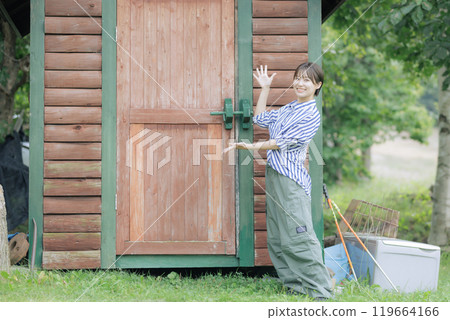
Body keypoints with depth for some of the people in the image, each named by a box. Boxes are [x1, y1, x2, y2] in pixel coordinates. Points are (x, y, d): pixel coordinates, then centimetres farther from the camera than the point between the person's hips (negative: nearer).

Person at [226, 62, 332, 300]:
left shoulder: (312, 114, -7)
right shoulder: (289, 109, 18)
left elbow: (285, 141, -12)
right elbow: (260, 119, 29)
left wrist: (253, 146, -13)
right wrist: (265, 89, 25)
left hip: (291, 178, -9)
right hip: (274, 174, 9)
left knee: (299, 236, -13)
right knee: (276, 238, 8)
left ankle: (320, 292, -10)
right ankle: (295, 285, 14)